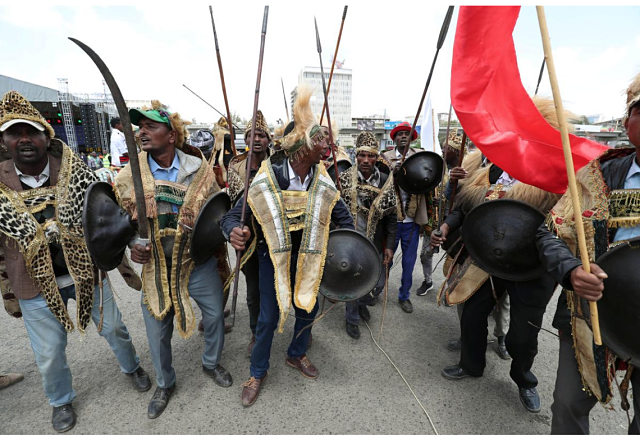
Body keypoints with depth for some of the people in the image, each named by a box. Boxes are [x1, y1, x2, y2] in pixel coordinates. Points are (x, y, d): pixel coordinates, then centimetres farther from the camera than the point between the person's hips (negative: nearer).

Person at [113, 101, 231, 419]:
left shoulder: (199, 170, -8)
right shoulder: (129, 175, -6)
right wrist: (132, 246, -10)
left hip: (198, 261, 0)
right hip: (156, 265, 1)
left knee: (215, 315, 15)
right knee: (158, 331, 14)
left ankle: (211, 364, 47)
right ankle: (164, 385, 44)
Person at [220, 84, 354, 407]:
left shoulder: (323, 183, -8)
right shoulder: (266, 180, -20)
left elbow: (342, 216, 2)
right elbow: (234, 215, -16)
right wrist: (234, 232, -38)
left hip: (307, 257, 4)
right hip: (273, 256, -4)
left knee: (309, 308, 17)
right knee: (269, 317, 6)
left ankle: (296, 355, 48)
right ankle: (258, 372, 34)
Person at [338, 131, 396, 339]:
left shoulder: (386, 181, -6)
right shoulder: (344, 178, -9)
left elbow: (391, 216, 0)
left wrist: (389, 245, -3)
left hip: (375, 243, 2)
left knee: (379, 283, 14)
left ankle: (363, 302, 47)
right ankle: (352, 317, 36)